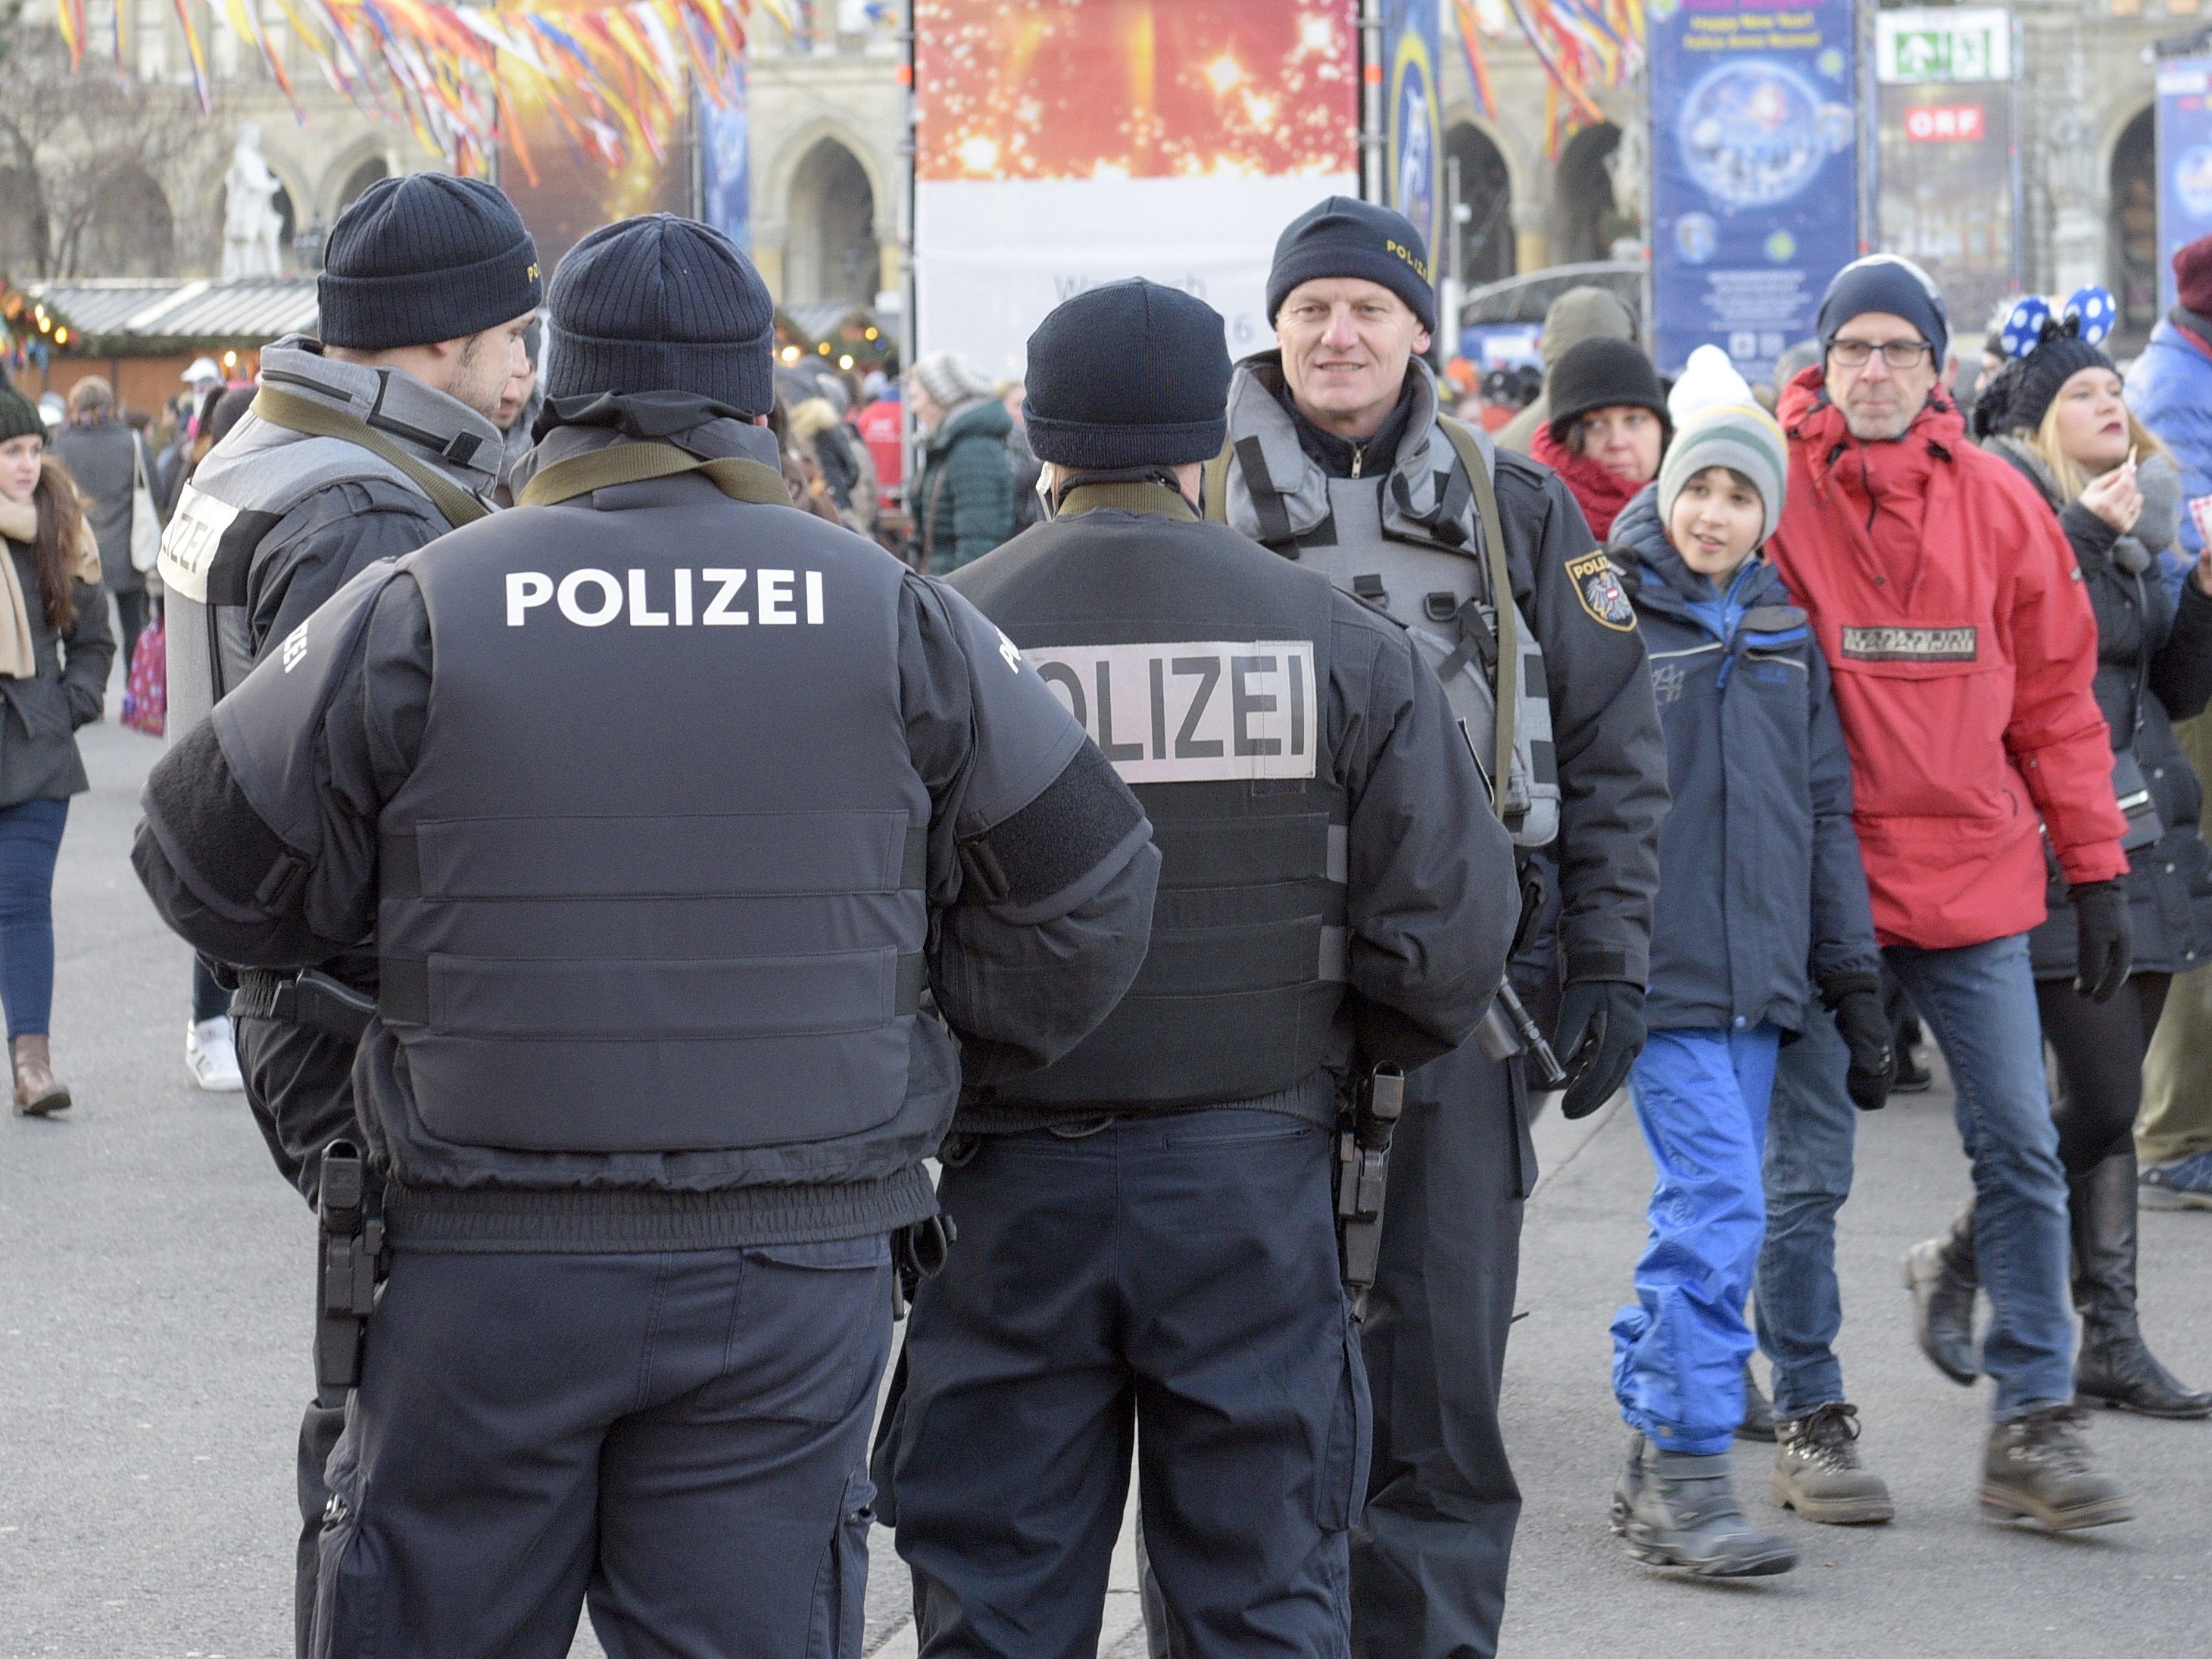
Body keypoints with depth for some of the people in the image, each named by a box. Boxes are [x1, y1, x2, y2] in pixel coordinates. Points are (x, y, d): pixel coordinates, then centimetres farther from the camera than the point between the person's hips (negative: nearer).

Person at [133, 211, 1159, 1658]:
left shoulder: (421, 615, -5)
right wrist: (937, 1056, 19)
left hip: (488, 1266, -1)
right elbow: (1086, 890, 6)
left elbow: (211, 863, 3)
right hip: (794, 1268, 1)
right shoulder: (892, 617, 0)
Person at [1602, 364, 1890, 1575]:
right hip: (1657, 967, -6)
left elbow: (1824, 813, 18)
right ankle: (1686, 1484, -10)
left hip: (1759, 970, 6)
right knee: (1719, 1204, -14)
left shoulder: (1783, 633, 14)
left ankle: (1653, 1465, 17)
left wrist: (1854, 977, 15)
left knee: (1707, 1218, 7)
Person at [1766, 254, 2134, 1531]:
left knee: (2023, 1151, 3)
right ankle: (1811, 1417, 16)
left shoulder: (1999, 502, 5)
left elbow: (2057, 695, 10)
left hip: (1975, 877, 3)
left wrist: (2098, 867, 7)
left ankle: (2034, 1425, 10)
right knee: (1806, 1165, 3)